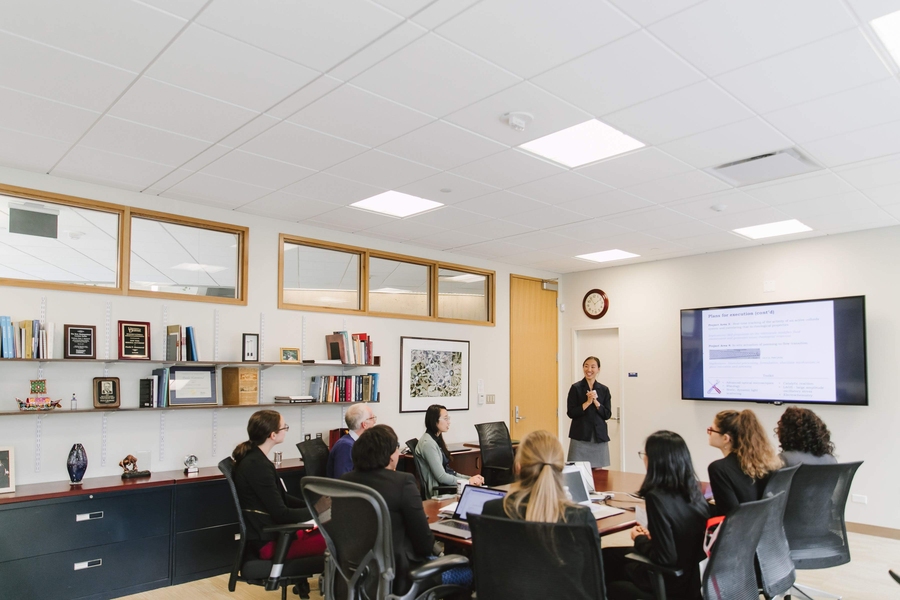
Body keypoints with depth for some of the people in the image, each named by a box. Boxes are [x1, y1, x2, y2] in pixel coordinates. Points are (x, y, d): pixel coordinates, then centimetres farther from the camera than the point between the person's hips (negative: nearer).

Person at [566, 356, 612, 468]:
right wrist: (588, 402, -15)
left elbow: (607, 414, 2)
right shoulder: (575, 388, -2)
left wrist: (595, 401, -12)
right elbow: (571, 413, -7)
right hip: (580, 435, -2)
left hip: (599, 435, 3)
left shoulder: (604, 390, 6)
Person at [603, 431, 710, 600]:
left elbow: (664, 558, -25)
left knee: (604, 559, 16)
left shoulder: (657, 497, -27)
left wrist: (639, 539, -9)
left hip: (672, 585, -7)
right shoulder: (693, 491, -4)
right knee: (612, 556, 22)